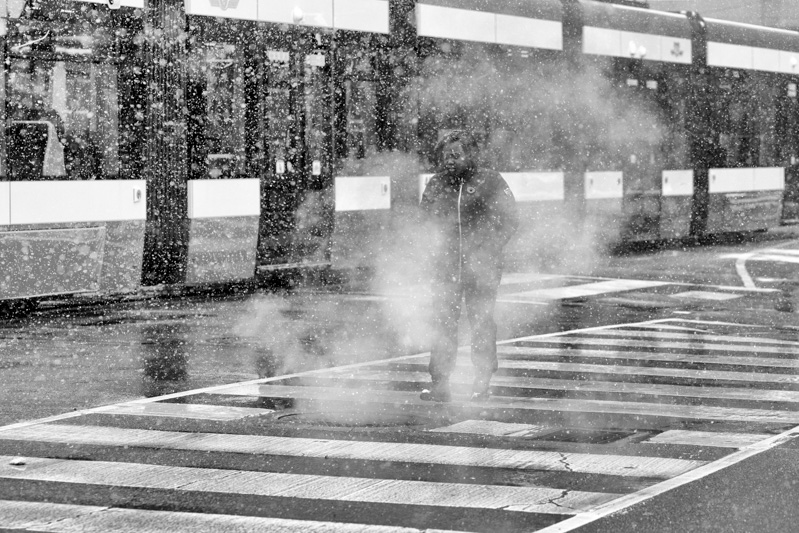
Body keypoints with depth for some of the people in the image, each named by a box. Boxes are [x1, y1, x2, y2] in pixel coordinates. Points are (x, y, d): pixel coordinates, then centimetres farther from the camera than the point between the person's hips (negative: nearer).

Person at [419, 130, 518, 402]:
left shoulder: (490, 181, -2)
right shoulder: (437, 184, 9)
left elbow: (510, 220, 0)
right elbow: (426, 217, 17)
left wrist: (489, 250, -8)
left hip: (481, 264, -3)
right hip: (446, 264, 3)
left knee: (481, 322, 0)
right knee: (443, 321, -2)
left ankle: (482, 382, 10)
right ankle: (440, 384, -1)